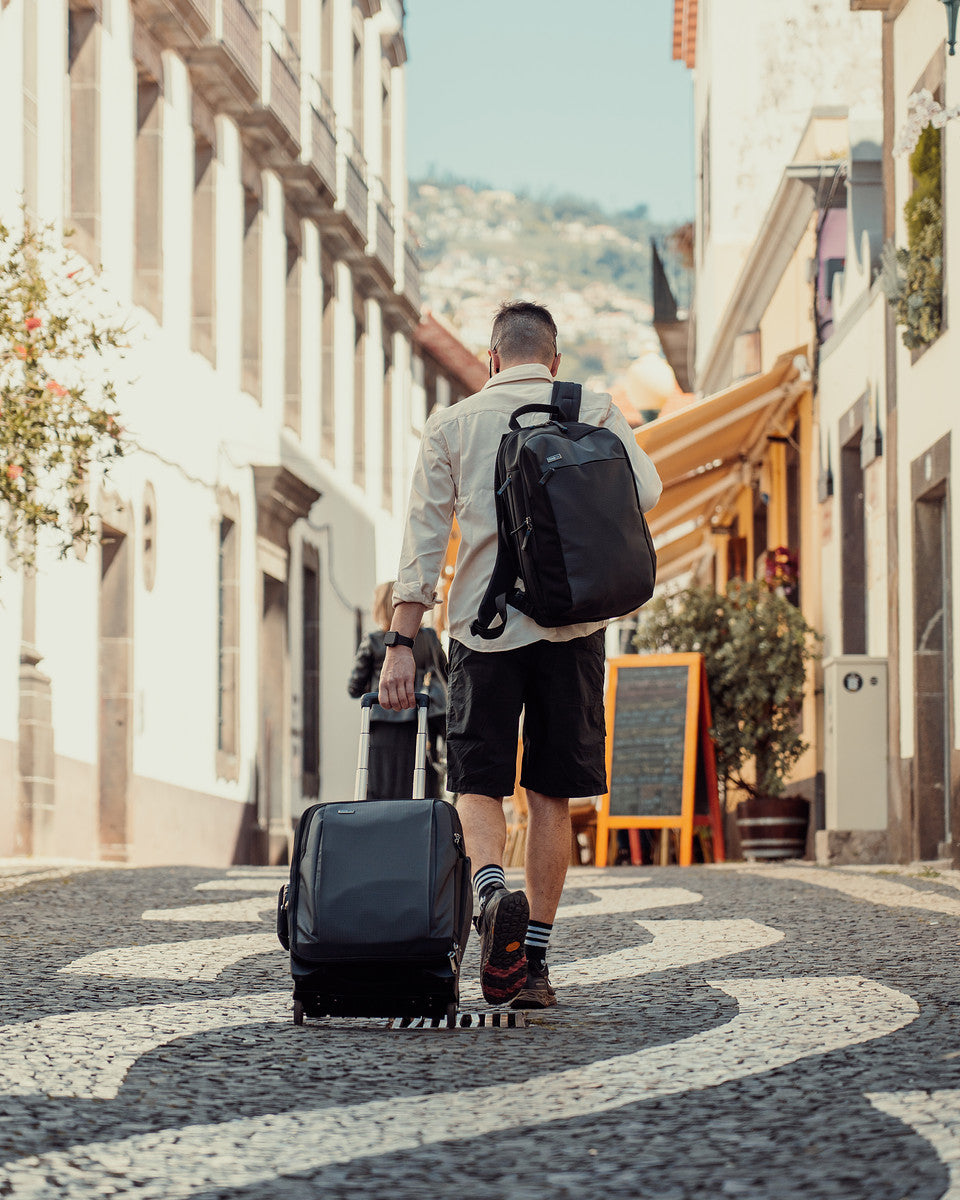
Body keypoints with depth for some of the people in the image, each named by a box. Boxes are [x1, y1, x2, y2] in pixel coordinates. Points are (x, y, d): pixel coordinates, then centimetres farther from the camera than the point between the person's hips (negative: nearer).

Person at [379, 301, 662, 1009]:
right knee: (551, 795, 7)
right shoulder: (593, 411, 5)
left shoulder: (452, 426, 7)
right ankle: (534, 962, 6)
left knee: (478, 785, 6)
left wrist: (402, 643, -1)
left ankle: (493, 891, -24)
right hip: (570, 623, 0)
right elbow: (646, 492, -7)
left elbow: (423, 537, 1)